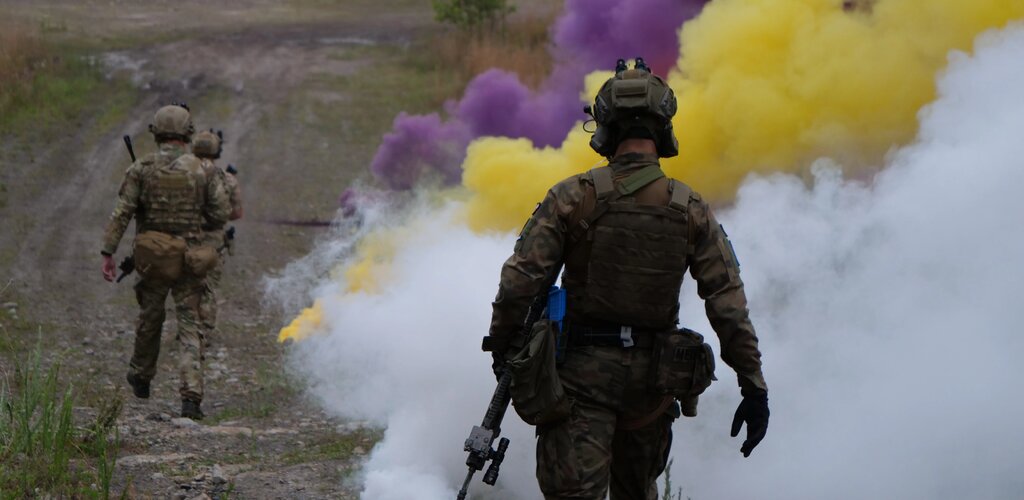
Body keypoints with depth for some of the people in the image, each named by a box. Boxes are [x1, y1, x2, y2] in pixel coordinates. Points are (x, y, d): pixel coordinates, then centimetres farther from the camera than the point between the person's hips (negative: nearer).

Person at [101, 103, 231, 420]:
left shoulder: (141, 170, -5)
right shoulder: (202, 171, -4)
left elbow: (121, 213, -8)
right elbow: (221, 213, -3)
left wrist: (108, 252, -5)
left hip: (151, 257, 1)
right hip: (189, 259, -1)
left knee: (149, 317, 22)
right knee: (189, 326, 1)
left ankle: (141, 378, 40)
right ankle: (191, 396, -13)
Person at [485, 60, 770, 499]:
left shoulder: (573, 197, -9)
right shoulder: (691, 210, -2)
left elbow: (521, 280, -11)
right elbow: (728, 301, -4)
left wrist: (502, 347, 5)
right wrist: (753, 385, -1)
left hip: (583, 369, -3)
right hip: (653, 376, 3)